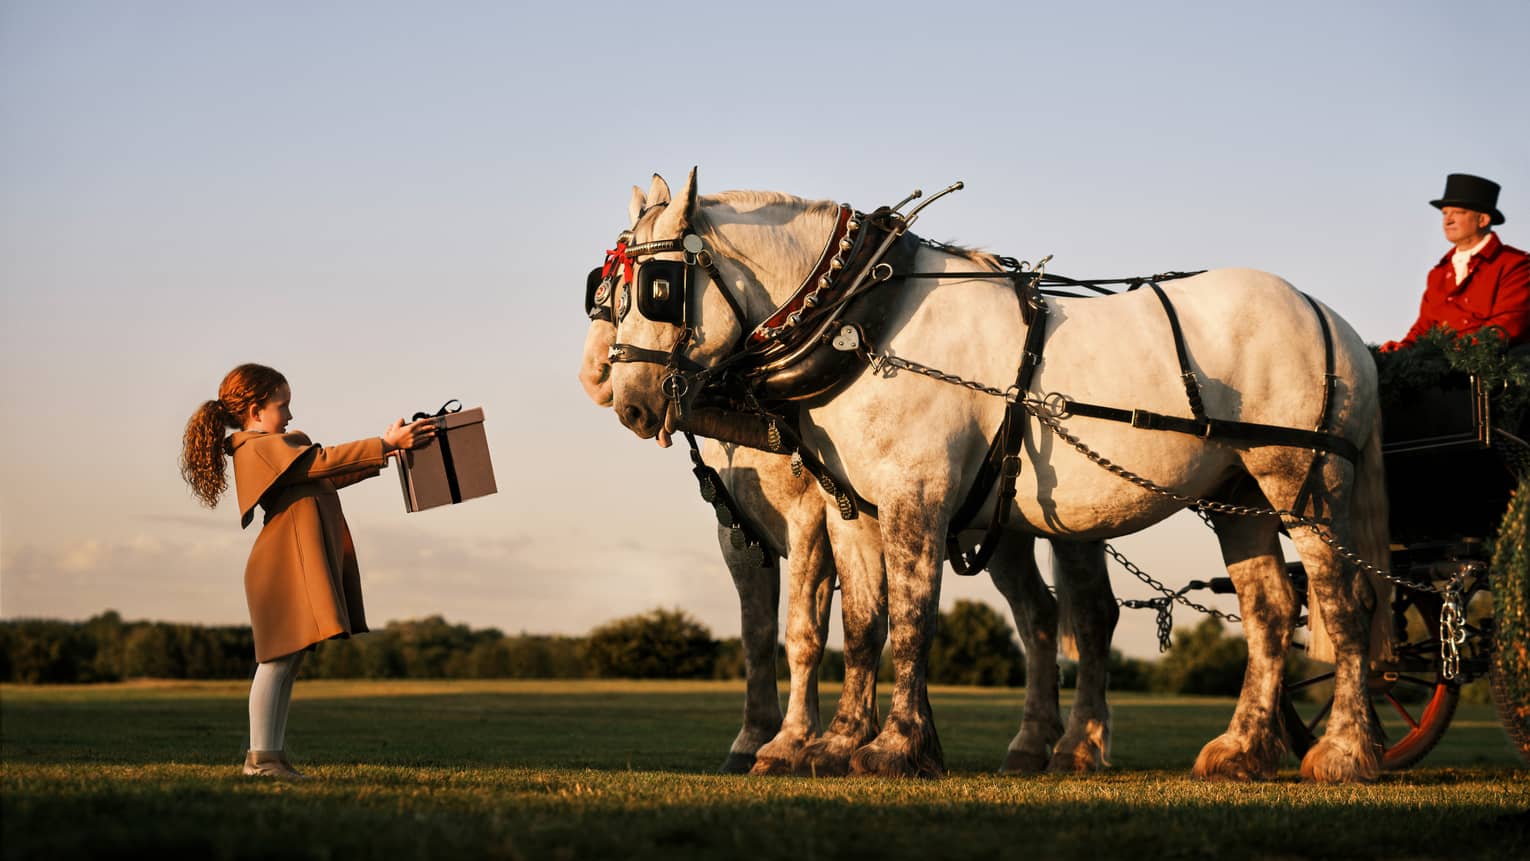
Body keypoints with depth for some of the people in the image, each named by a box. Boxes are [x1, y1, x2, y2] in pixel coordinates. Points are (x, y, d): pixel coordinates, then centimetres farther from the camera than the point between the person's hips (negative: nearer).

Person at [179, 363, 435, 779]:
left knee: (287, 660, 9)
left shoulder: (280, 445, 23)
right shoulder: (259, 448, -10)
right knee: (279, 659, -10)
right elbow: (323, 463, -18)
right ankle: (261, 756, -8)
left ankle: (271, 756, 11)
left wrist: (381, 453, 17)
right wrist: (386, 445, -17)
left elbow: (328, 477, 24)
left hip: (304, 566, 11)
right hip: (283, 569, -11)